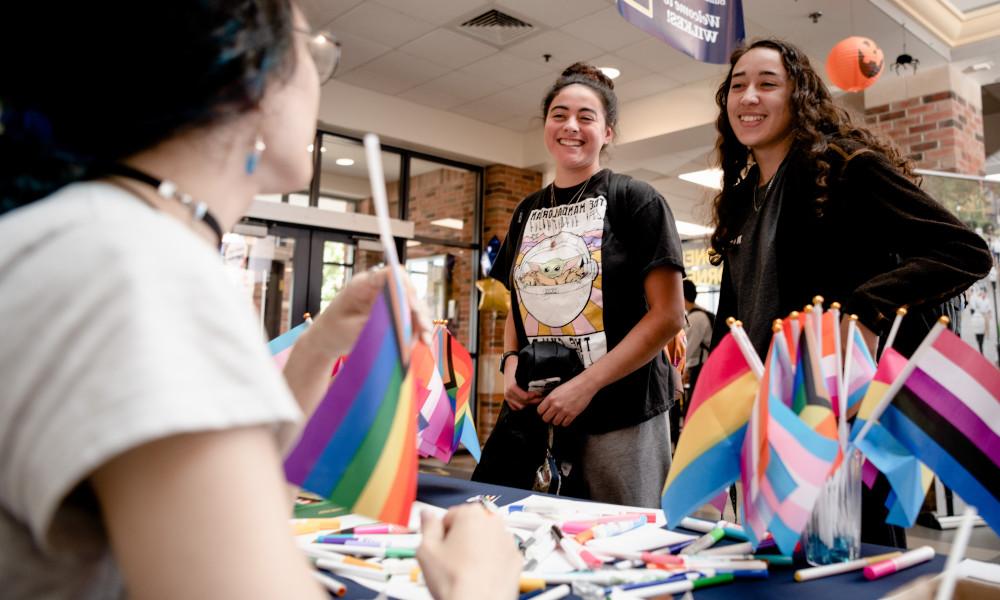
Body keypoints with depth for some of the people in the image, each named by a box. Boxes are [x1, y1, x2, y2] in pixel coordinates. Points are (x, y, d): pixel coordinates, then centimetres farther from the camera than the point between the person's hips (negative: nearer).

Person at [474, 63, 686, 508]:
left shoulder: (636, 201, -3)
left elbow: (668, 314, -9)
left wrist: (587, 384, -15)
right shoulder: (528, 212, 13)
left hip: (620, 417, -4)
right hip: (534, 410, 4)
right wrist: (511, 362, 0)